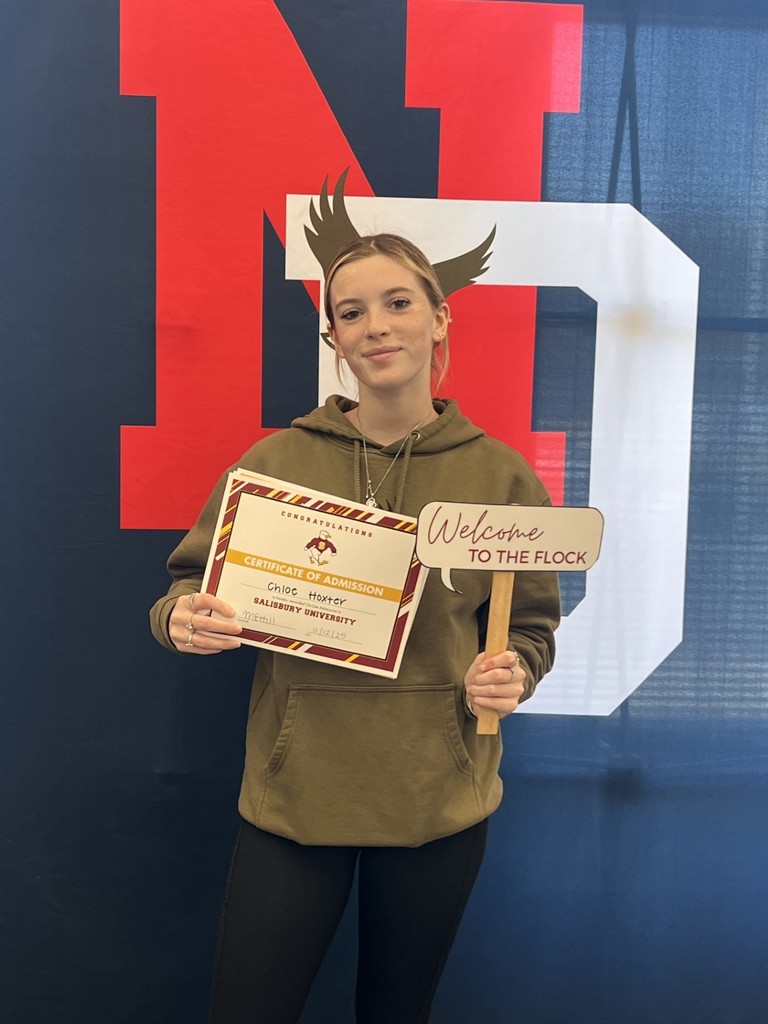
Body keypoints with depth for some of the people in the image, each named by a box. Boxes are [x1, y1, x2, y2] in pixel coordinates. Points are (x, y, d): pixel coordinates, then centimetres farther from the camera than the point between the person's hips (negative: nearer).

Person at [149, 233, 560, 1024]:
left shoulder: (499, 475, -2)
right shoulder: (276, 461, -3)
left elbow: (532, 625, 7)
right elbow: (193, 581, 4)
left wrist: (510, 675, -14)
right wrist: (183, 618, -18)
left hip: (439, 799, 1)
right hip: (292, 792, 0)